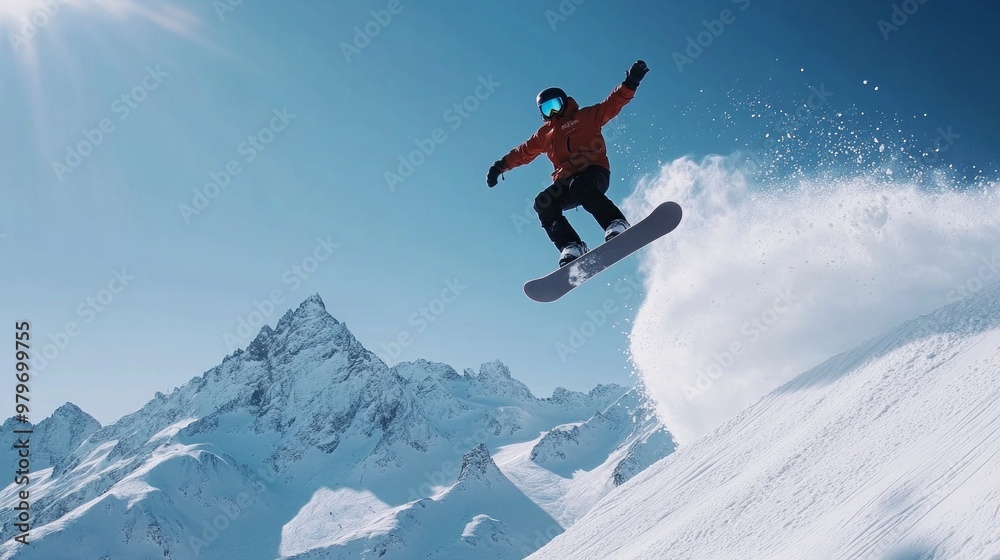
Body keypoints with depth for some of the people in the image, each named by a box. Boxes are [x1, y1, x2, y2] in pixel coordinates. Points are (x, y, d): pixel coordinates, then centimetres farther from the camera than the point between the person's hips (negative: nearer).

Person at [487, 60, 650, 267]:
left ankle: (617, 227, -46)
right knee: (544, 203, -22)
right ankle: (572, 248, -33)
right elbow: (524, 152, 35)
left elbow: (612, 104, 5)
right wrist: (501, 165, 28)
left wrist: (630, 83, -9)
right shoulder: (545, 133, 28)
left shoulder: (585, 116, 15)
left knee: (580, 187, -38)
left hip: (594, 171, -4)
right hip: (566, 182, 5)